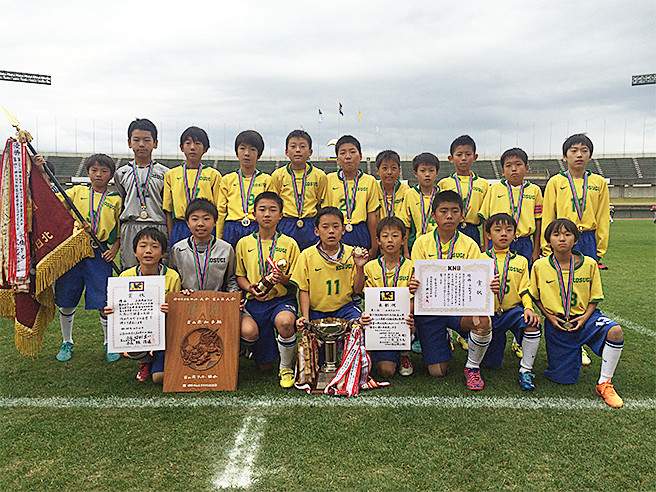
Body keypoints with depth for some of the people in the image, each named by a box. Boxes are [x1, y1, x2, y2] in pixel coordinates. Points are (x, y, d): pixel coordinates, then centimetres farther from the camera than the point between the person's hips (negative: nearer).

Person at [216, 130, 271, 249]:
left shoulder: (266, 180, 8)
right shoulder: (227, 180, 11)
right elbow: (221, 211, 12)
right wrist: (218, 240, 9)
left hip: (258, 230, -1)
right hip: (232, 230, 1)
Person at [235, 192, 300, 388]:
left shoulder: (289, 244, 5)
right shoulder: (244, 243, 9)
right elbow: (239, 275, 13)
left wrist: (283, 279, -17)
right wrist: (250, 287, -8)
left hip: (282, 299, -1)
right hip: (254, 301, 2)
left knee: (285, 322, -36)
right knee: (248, 331, -28)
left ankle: (286, 368, -5)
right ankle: (255, 350, 16)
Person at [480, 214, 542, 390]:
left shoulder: (521, 261, 9)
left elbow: (525, 290, 7)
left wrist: (528, 307, -12)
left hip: (512, 310, 2)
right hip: (487, 313, -1)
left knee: (532, 324, -31)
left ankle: (525, 370, -11)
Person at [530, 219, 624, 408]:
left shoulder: (589, 264, -6)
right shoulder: (540, 266, -7)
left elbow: (595, 297, 3)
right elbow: (535, 297, 6)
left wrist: (585, 318, -12)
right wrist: (549, 316, -7)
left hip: (584, 317, 1)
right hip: (556, 324, 0)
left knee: (615, 332, -32)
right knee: (563, 378, 0)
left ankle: (604, 384, -12)